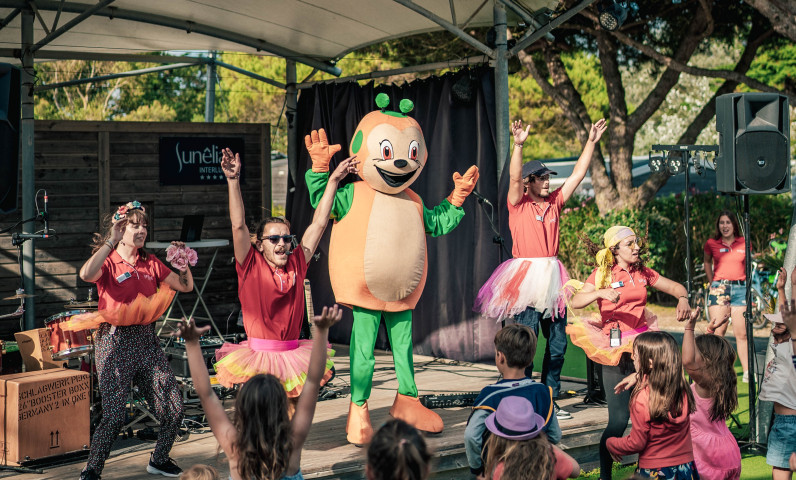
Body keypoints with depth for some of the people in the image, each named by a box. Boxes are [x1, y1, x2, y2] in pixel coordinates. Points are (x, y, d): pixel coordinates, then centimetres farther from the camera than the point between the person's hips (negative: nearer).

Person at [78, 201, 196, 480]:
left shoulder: (150, 264, 12)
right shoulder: (108, 262, -5)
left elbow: (186, 286, 15)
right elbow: (86, 274, -29)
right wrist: (112, 241, -27)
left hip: (146, 340, 6)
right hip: (115, 341, -6)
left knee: (174, 409, 3)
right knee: (114, 416, -12)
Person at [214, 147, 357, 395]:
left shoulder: (296, 264, 8)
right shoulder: (251, 266, -1)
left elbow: (319, 224, 11)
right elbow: (239, 225, -11)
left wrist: (334, 180, 12)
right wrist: (233, 181, -20)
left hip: (293, 354, 4)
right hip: (257, 357, -4)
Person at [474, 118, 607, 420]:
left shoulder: (554, 202, 13)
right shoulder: (519, 204, 0)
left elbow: (578, 175, 15)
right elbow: (514, 177, -16)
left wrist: (591, 142, 13)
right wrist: (518, 145, -28)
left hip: (552, 278, 6)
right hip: (525, 279, -6)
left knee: (557, 343, 7)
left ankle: (549, 400, 17)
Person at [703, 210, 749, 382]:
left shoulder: (744, 243, 7)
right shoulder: (711, 244, 4)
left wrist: (745, 283, 12)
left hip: (740, 288, 1)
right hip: (719, 289, -1)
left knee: (742, 334, 1)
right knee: (717, 333, -6)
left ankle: (747, 372, 5)